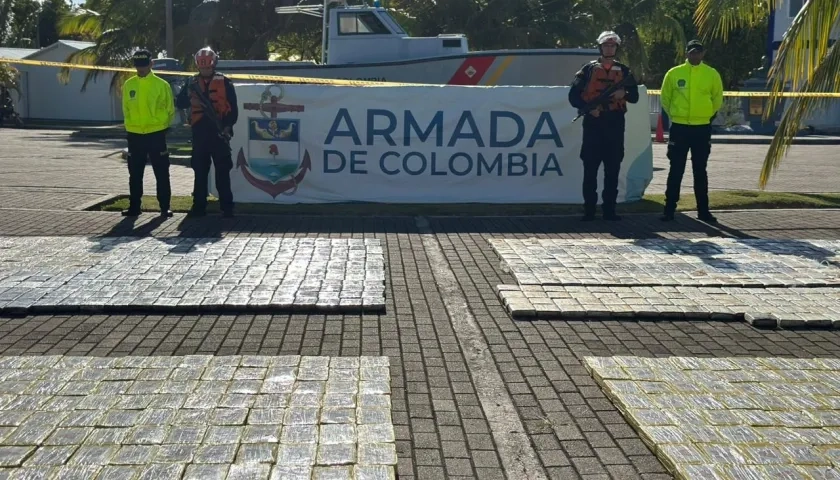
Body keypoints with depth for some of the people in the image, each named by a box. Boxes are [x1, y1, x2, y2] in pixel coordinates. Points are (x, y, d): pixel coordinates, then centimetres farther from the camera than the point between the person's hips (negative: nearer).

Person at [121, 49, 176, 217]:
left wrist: (160, 126, 5)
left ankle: (165, 207, 8)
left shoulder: (161, 84, -4)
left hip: (156, 134, -3)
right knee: (135, 174, 9)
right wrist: (132, 125, 9)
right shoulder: (128, 85, 5)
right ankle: (134, 206, 17)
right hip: (134, 135, 3)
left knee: (161, 173, 1)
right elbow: (126, 109, 14)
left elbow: (170, 110, 3)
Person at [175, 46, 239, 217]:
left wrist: (228, 125, -12)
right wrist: (190, 99, -17)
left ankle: (227, 206, 4)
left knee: (222, 170, 0)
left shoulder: (224, 82, 1)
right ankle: (199, 205, 14)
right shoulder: (192, 82, 10)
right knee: (200, 170, 8)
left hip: (219, 131, -3)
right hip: (199, 132, 3)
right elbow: (179, 103, 4)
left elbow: (233, 107, -1)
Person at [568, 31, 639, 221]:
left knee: (613, 168, 3)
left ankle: (609, 209, 10)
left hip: (615, 123, 2)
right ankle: (589, 210, 3)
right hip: (593, 122, -2)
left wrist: (624, 93, -12)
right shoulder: (589, 69, 5)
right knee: (590, 167, -2)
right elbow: (574, 95, 2)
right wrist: (588, 108, -14)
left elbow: (635, 96, 10)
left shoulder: (623, 71, 12)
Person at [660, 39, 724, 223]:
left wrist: (707, 115, 14)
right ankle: (669, 209, 7)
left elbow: (717, 99, 13)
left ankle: (703, 210, 14)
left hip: (702, 128, 1)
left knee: (700, 171, 8)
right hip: (679, 128, -1)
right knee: (676, 171, 2)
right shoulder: (674, 73, -1)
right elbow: (665, 98, 10)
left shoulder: (712, 74, 1)